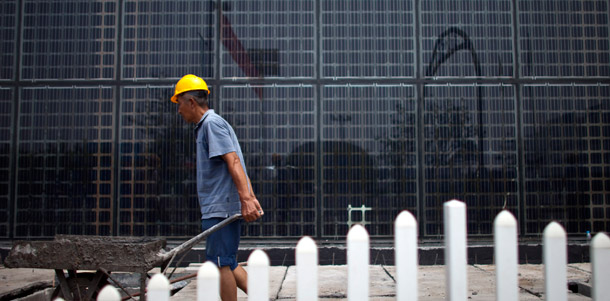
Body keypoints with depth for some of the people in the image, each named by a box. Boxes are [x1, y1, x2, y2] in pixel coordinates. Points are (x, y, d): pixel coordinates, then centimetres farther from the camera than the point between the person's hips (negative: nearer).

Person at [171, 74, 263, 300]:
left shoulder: (212, 123, -10)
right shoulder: (206, 126, 21)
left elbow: (233, 162, -21)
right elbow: (235, 165, 20)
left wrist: (245, 199, -28)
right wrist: (250, 197, 18)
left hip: (221, 208, -10)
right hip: (218, 208, 10)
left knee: (221, 263, -4)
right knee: (226, 263, 14)